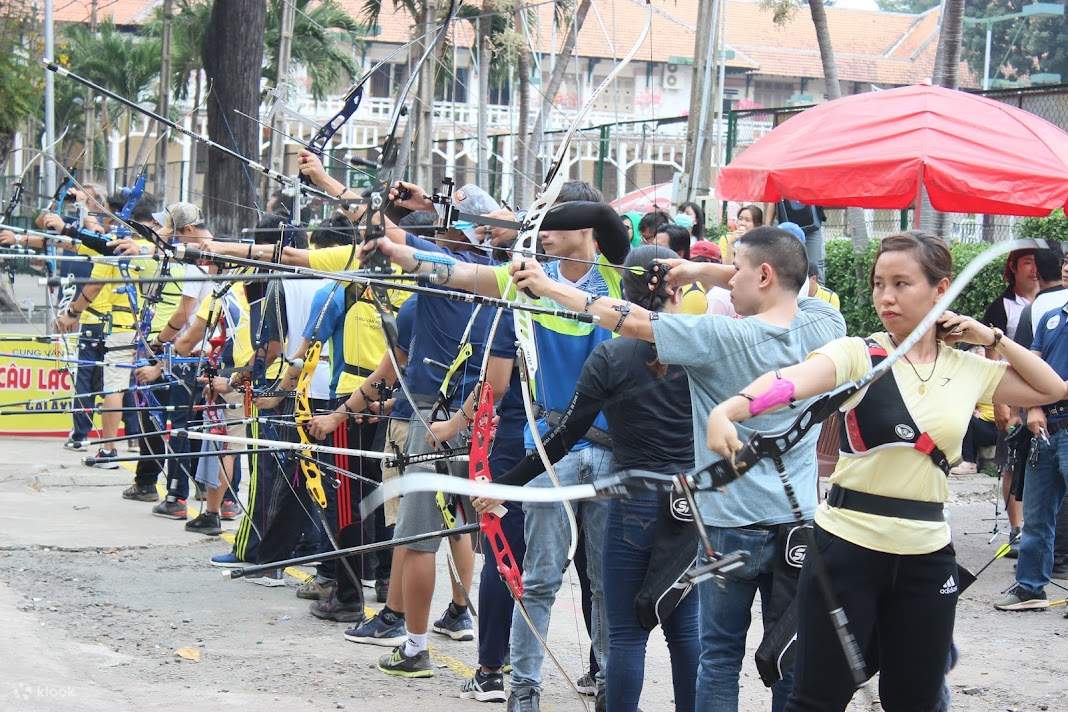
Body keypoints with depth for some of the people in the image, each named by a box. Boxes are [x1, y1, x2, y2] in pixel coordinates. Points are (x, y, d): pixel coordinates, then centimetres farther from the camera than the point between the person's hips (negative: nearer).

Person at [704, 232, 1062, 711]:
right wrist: (727, 410, -45)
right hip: (848, 547, -4)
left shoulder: (968, 370, 7)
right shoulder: (858, 354, -6)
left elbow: (1052, 389, 18)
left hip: (926, 555, 4)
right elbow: (790, 381, -26)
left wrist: (994, 338, 6)